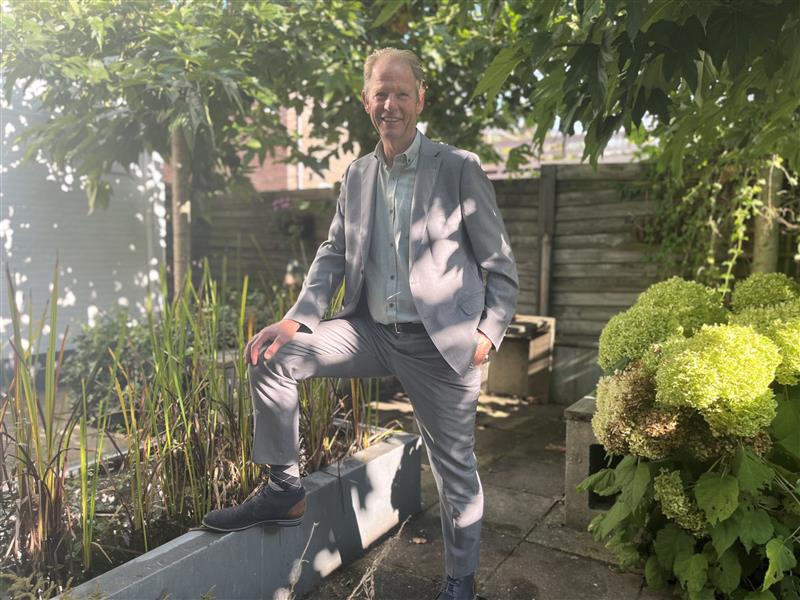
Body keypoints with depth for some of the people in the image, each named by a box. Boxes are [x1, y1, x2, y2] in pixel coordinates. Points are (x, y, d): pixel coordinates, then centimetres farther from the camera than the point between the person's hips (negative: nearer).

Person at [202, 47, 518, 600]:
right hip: (373, 331, 4)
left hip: (442, 343, -4)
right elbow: (333, 254, 9)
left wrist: (489, 333, -13)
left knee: (455, 467, 8)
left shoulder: (460, 168, -6)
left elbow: (500, 263, -3)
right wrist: (297, 321, -5)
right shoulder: (358, 174, 9)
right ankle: (285, 491, 6)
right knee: (273, 358, -11)